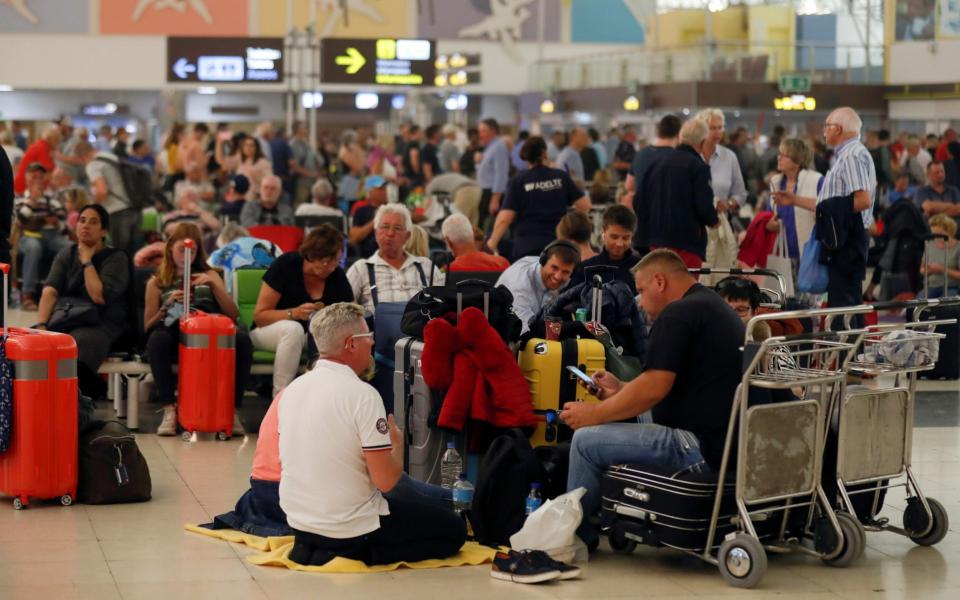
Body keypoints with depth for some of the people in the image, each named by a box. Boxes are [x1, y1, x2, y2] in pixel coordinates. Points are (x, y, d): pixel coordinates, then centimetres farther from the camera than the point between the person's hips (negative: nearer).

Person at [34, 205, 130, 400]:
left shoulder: (116, 258, 0)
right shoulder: (66, 254, 14)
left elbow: (100, 296, -14)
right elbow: (50, 291, -1)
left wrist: (86, 261, -5)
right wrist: (40, 325, -16)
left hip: (101, 326, -5)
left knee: (74, 345, -37)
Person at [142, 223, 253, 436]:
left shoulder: (209, 275, 23)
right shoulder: (157, 283, 20)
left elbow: (233, 315, 10)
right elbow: (148, 327, 12)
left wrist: (214, 285, -3)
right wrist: (167, 306, -5)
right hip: (176, 338, -1)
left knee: (241, 339, -32)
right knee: (157, 338, -37)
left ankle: (232, 409, -24)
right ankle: (170, 409, -31)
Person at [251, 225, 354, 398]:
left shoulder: (338, 277, -5)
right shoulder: (286, 265, -16)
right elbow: (259, 315, -16)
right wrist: (293, 313, -32)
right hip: (268, 332, -4)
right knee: (293, 329, -38)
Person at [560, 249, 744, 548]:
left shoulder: (678, 314, -13)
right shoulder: (715, 306, 20)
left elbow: (654, 388, -19)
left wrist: (594, 414, -7)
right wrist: (621, 389, 25)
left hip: (704, 448, -11)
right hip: (731, 441, 11)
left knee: (586, 440, -5)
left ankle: (575, 538, 12)